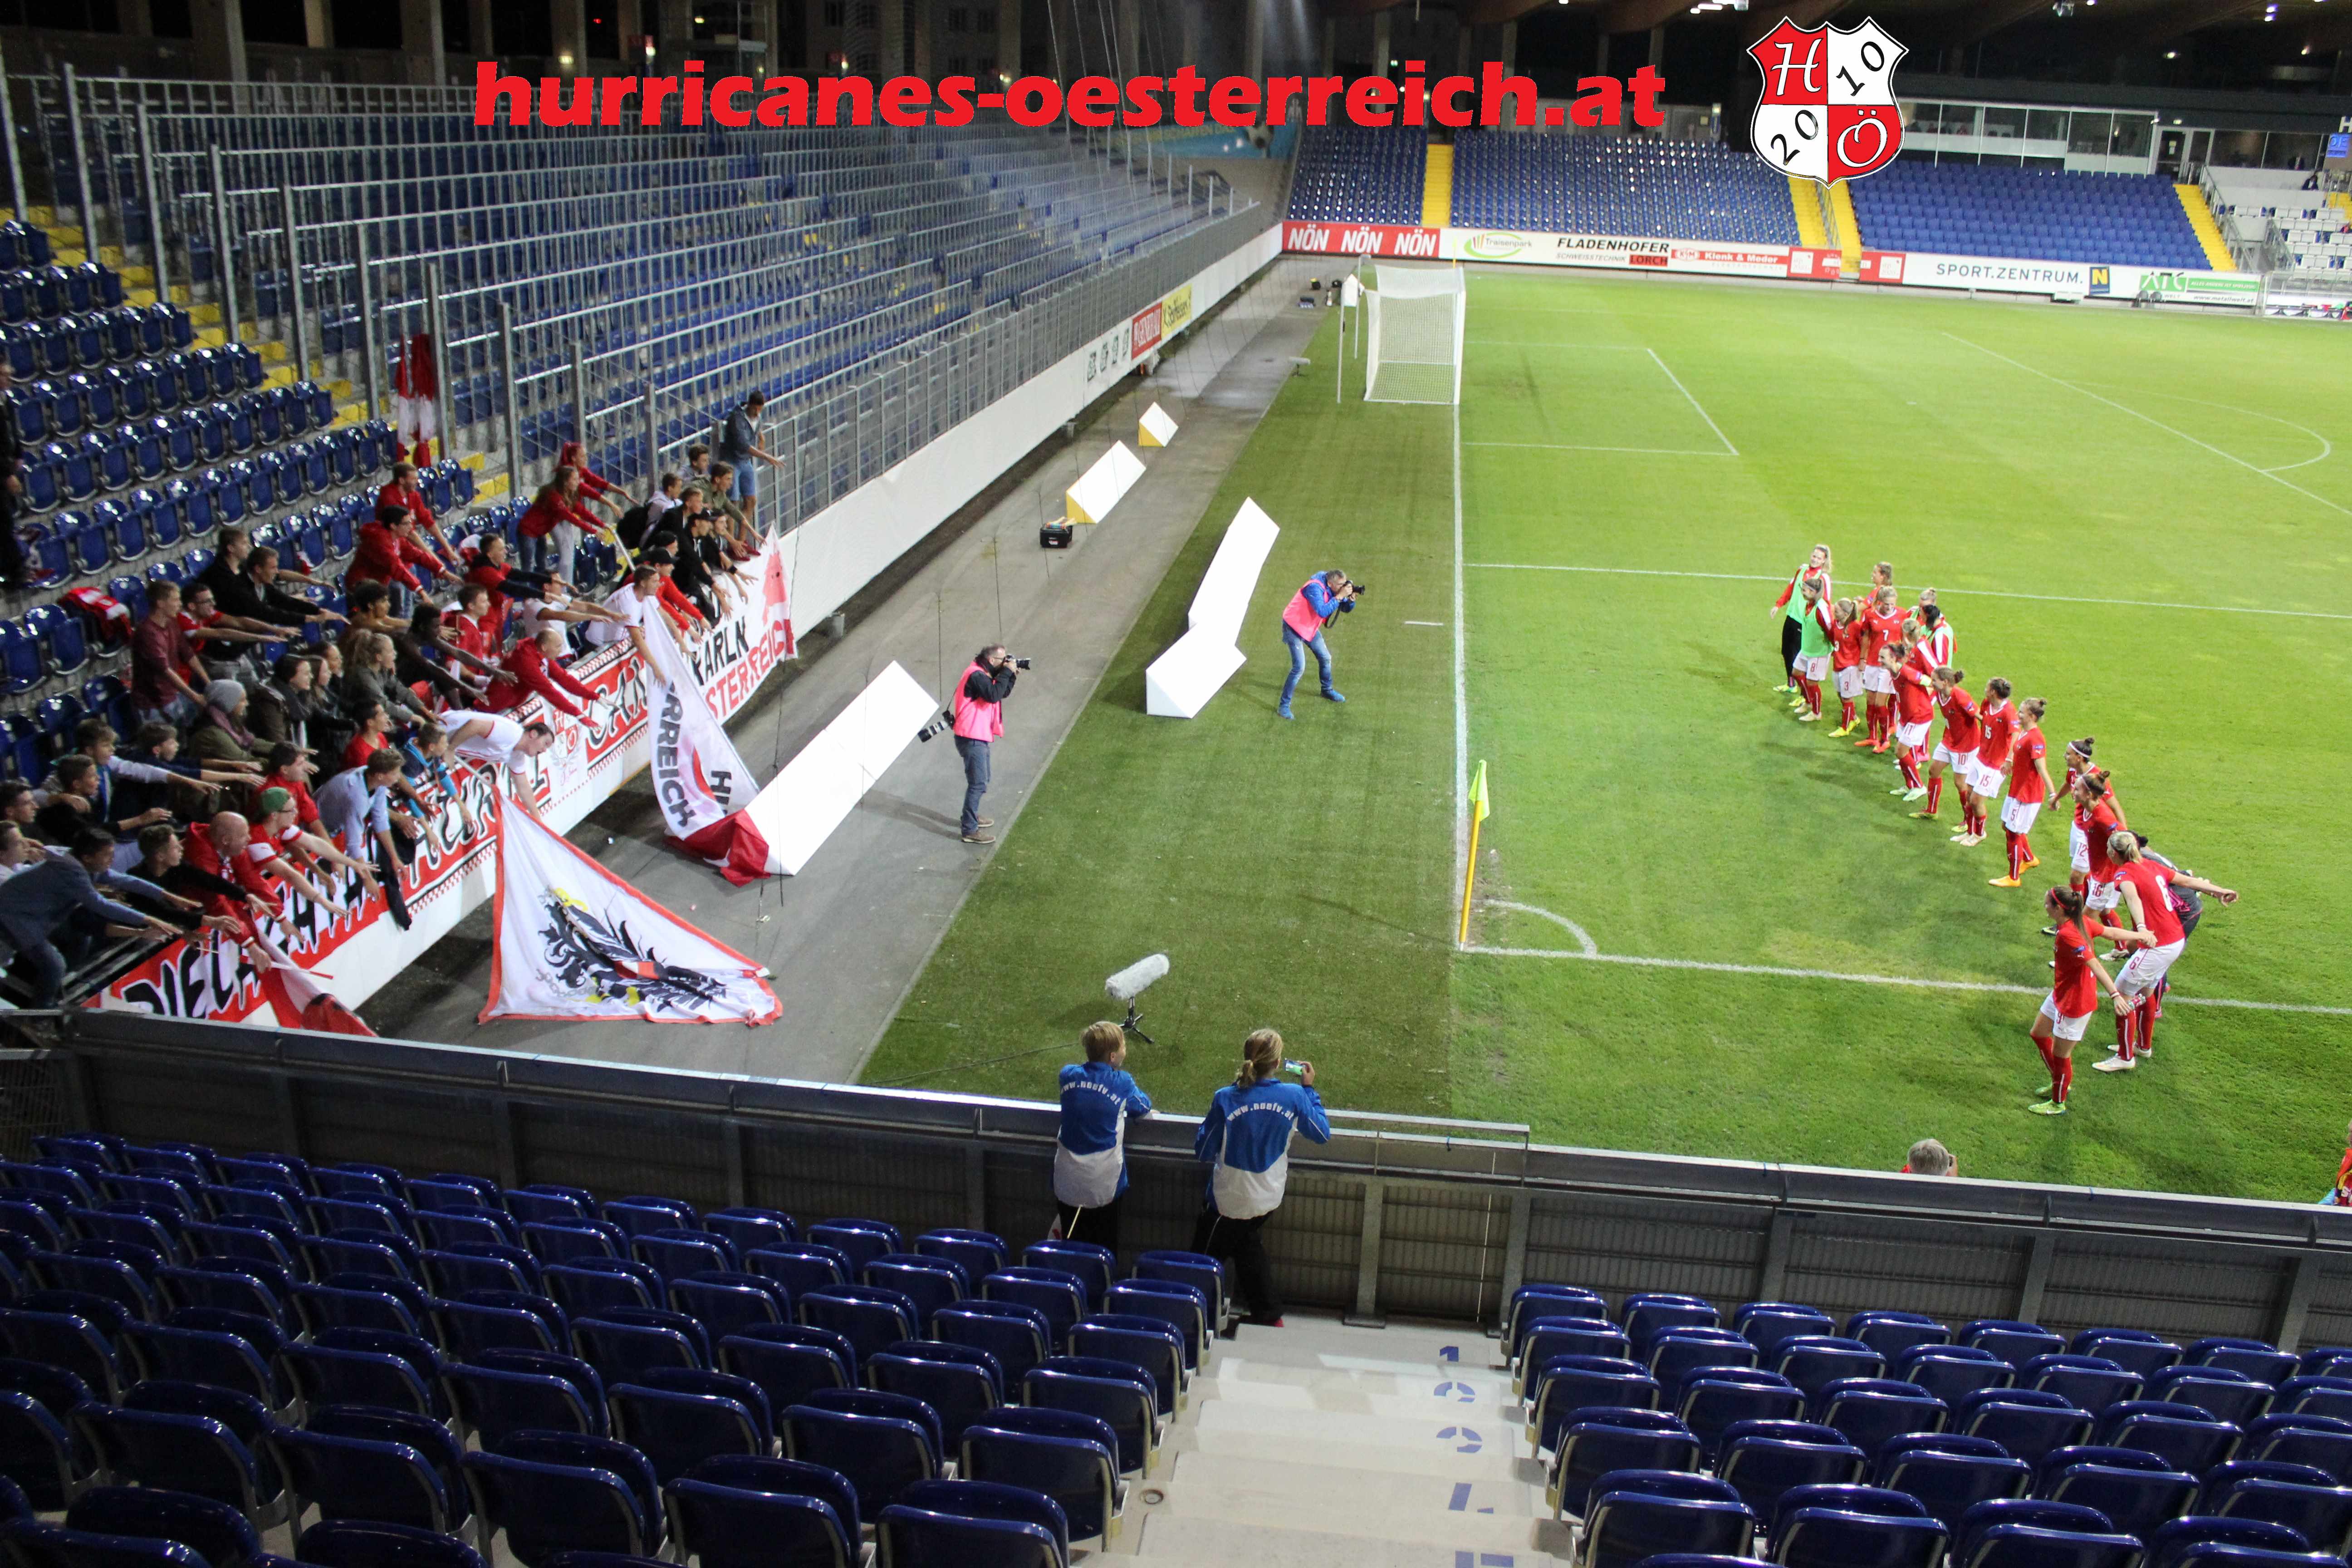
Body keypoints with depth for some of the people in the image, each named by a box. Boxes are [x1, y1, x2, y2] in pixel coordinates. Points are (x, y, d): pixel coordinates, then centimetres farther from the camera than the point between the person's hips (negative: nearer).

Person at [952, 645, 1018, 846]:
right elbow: (994, 695, -31)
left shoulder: (984, 674, 11)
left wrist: (1012, 676, 0)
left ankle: (973, 816, 40)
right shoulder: (976, 676, -20)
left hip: (979, 737, 11)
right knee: (978, 784, -10)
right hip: (972, 738, -11)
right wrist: (1007, 672, -23)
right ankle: (970, 831, -7)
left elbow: (1003, 693, 16)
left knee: (982, 780, 24)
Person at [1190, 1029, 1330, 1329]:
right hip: (1269, 1199, 4)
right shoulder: (1294, 1096, -15)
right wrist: (1309, 1089, 10)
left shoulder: (1226, 1099, -21)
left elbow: (1203, 1152, -12)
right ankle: (1270, 1316, 37)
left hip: (1229, 1201, -4)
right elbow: (1323, 1134, 3)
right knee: (1246, 1243, 31)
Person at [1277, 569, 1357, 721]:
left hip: (1311, 627, 9)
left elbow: (1345, 609, 2)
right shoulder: (1315, 588, -32)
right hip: (1294, 627, -9)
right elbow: (1323, 611, -42)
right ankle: (1284, 705, -6)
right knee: (1299, 668, -15)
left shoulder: (1332, 589, -6)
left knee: (1325, 658, 19)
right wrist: (1340, 597, -37)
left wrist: (1351, 600, -20)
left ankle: (1327, 691, 45)